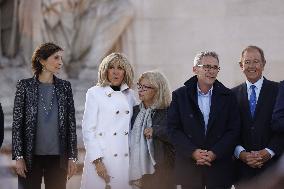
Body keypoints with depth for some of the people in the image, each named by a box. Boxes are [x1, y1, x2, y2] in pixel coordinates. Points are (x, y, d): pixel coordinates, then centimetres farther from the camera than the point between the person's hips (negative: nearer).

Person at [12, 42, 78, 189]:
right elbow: (17, 123, -1)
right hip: (31, 157, -2)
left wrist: (72, 156, 3)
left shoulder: (65, 87, 6)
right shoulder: (25, 86, 0)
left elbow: (71, 123, 7)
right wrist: (18, 156, -7)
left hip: (58, 157, 2)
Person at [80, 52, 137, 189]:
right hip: (103, 157, -4)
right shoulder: (95, 93, -1)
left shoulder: (130, 95, 11)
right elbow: (88, 129, -5)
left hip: (126, 159, 4)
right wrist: (97, 160, -12)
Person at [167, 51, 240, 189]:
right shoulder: (179, 95, 3)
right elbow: (173, 129, -2)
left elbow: (233, 130, -1)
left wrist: (214, 153, -12)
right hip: (188, 166, 0)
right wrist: (193, 152, -14)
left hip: (219, 167, 0)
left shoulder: (228, 96, 5)